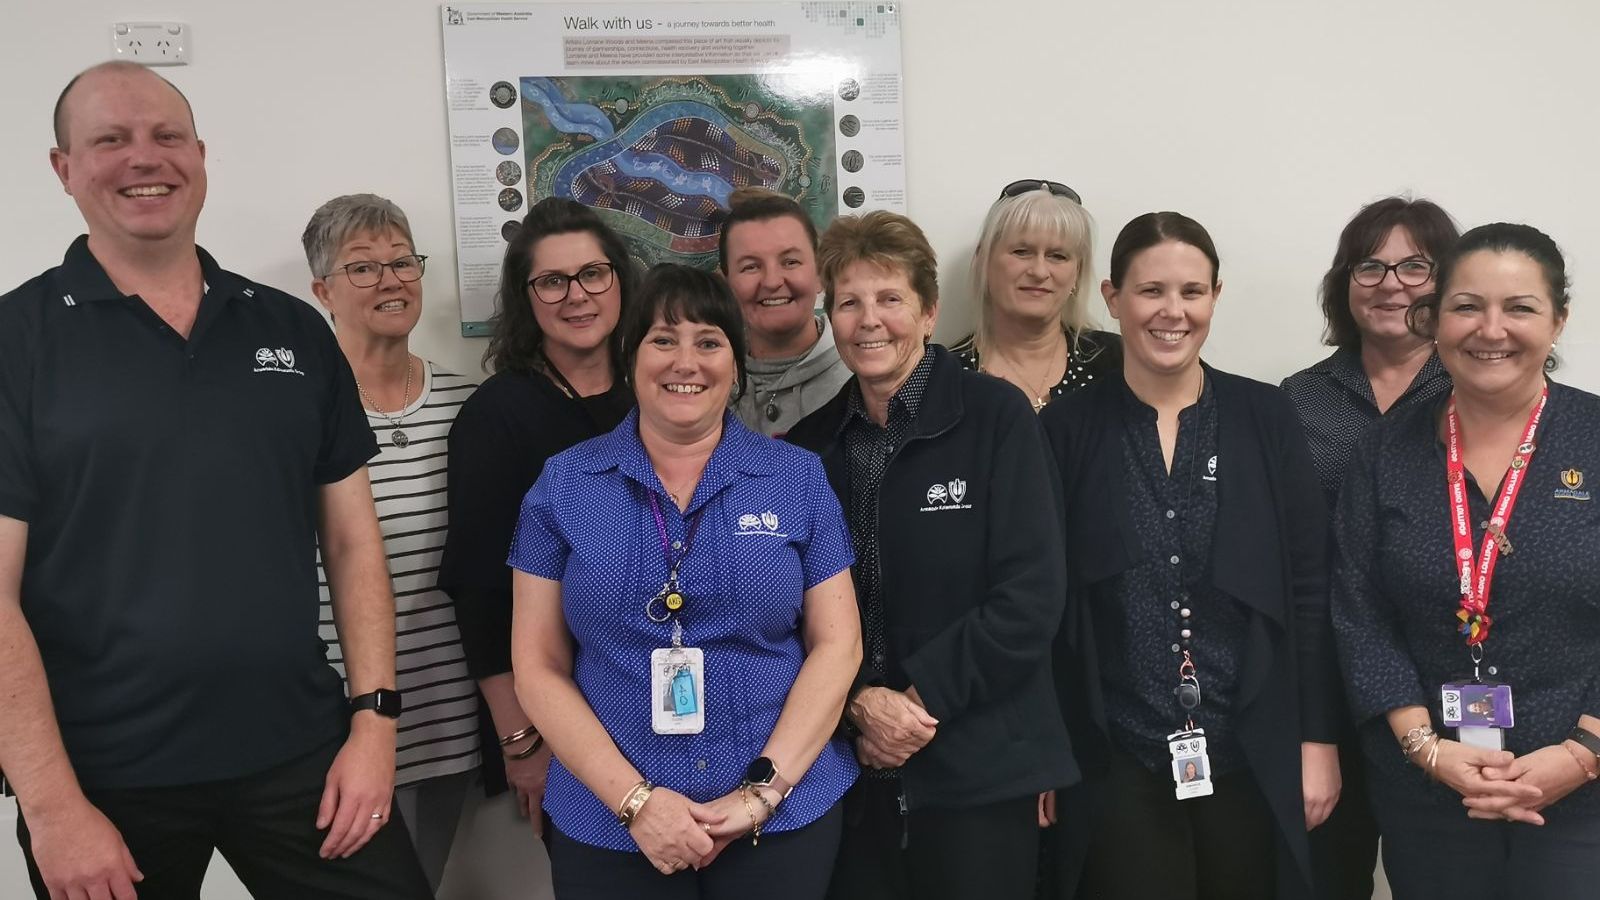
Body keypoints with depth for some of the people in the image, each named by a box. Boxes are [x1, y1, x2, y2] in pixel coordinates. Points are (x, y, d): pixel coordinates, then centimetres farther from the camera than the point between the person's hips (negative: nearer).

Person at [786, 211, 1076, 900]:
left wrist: (921, 696, -14)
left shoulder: (996, 418, -6)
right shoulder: (807, 446, 5)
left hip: (980, 774, -3)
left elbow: (1031, 594, -11)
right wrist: (861, 702, -11)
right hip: (852, 776, 3)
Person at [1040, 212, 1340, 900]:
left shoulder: (1265, 417, 1)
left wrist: (1318, 738, 0)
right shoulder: (1068, 428, -2)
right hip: (1115, 765, -1)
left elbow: (1309, 586, 2)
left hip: (1253, 759, 1)